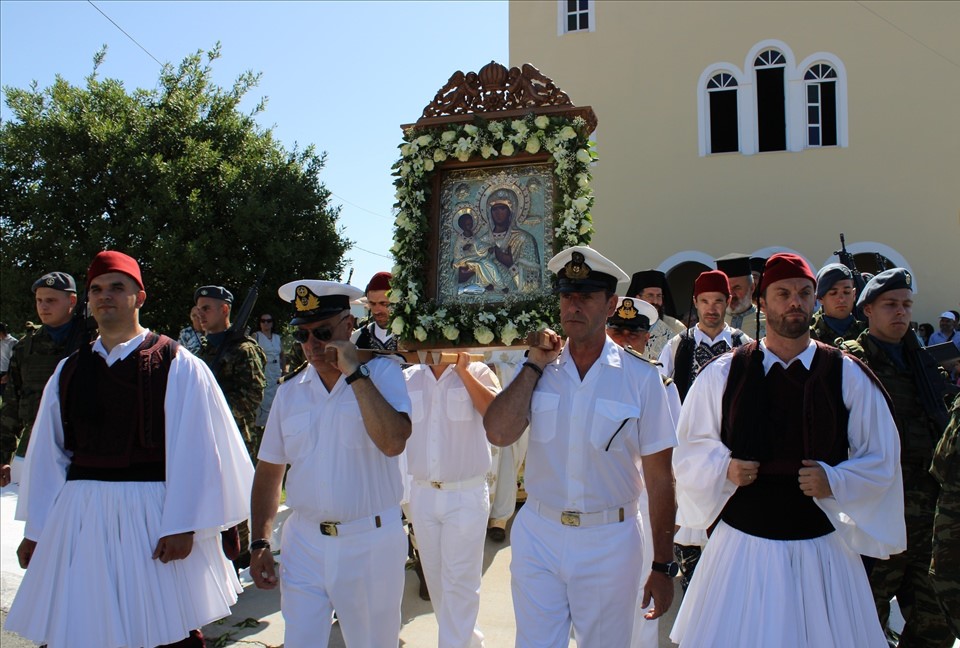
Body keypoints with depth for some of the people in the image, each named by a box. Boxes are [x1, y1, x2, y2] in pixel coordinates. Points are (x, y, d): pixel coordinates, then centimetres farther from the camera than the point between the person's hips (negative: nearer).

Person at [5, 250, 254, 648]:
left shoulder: (176, 365, -4)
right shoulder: (69, 371, 11)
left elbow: (192, 451, -8)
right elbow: (47, 454, 13)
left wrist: (181, 526, -12)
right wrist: (36, 530, 13)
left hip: (153, 515, -4)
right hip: (79, 519, 4)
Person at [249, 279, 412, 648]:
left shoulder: (382, 373, -8)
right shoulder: (290, 392, 5)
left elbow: (393, 443, -24)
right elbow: (269, 471, 11)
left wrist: (355, 373, -22)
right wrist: (260, 542, 5)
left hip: (371, 543, -3)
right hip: (304, 543, 3)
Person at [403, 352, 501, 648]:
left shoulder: (477, 373, -4)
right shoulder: (407, 378, 4)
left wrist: (463, 371, -19)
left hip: (466, 495, -4)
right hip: (422, 494, 5)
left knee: (459, 584, 0)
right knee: (436, 580, 17)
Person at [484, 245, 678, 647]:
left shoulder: (642, 378, -7)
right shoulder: (537, 369, 1)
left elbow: (659, 478, -4)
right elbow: (498, 434, -14)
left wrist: (663, 567, -2)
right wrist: (535, 365, -10)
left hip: (610, 542, -2)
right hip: (538, 535, 2)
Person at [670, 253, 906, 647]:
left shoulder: (847, 375, 1)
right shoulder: (722, 374, 1)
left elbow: (881, 460, 5)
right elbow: (692, 448, 7)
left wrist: (834, 481, -12)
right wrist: (725, 469, -12)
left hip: (820, 548, 0)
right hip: (742, 542, 0)